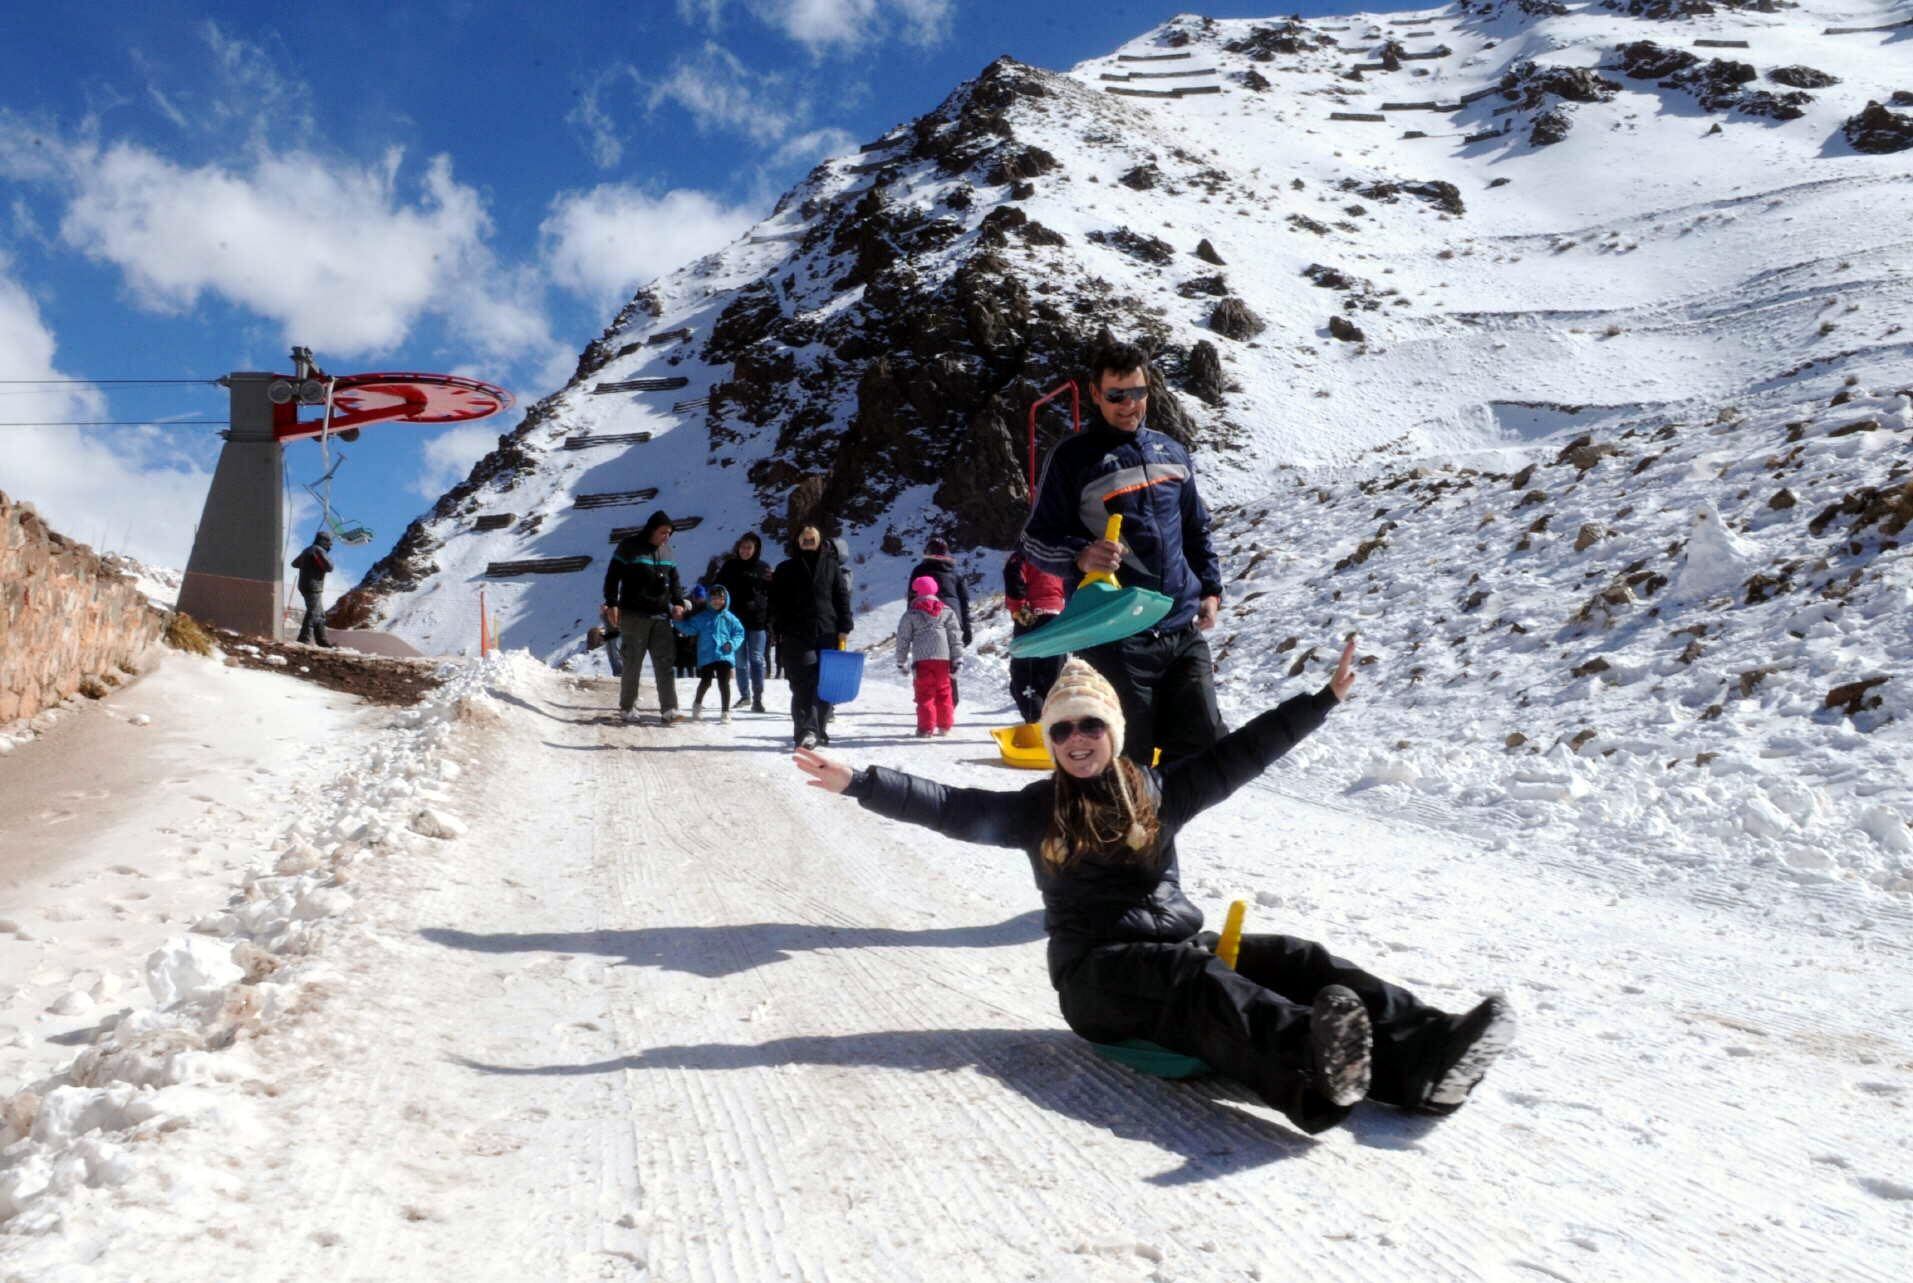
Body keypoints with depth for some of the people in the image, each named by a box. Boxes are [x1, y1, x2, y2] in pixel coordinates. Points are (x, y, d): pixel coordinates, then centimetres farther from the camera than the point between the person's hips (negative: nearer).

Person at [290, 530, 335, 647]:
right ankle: (304, 639, -17)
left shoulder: (308, 550, 18)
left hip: (305, 586, 10)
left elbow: (294, 563, 28)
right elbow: (329, 567, -16)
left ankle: (322, 641, 17)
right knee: (313, 614, -12)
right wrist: (328, 559, 2)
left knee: (320, 615, 14)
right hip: (313, 588, -10)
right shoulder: (319, 550, -11)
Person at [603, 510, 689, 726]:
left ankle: (669, 710, -8)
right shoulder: (629, 547, -3)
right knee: (633, 663, 1)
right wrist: (612, 604, -13)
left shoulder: (666, 551, 14)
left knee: (665, 663, -4)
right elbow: (613, 576, -5)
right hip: (634, 616, -5)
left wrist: (678, 603, 6)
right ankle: (628, 707, 14)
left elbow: (674, 579, 20)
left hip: (661, 617, 5)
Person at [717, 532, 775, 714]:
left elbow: (771, 596, 3)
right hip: (736, 619, 2)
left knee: (756, 659, -7)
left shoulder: (764, 568, 4)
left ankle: (758, 698, -8)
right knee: (740, 661, 7)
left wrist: (769, 621, -5)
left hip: (758, 620, -2)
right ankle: (744, 695, 18)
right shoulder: (730, 566, 9)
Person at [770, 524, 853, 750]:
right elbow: (777, 601, 9)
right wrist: (779, 630, 0)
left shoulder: (831, 566, 11)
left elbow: (842, 597, 8)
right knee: (804, 683, -11)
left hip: (827, 634, 1)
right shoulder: (785, 569, 10)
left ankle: (817, 729, 12)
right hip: (796, 635, -1)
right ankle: (806, 731, -20)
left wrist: (844, 628, 0)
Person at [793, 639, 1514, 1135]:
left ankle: (1422, 1057, -38)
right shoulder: (1037, 810, 7)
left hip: (1179, 941, 5)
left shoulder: (1157, 792, 13)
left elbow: (1241, 753, 12)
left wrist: (1324, 698, 9)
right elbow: (948, 808, -1)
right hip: (1100, 969, -5)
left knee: (1297, 961, -19)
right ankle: (1311, 1071, -64)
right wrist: (856, 782, -9)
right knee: (1199, 983, -36)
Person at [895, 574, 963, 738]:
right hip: (944, 657, 2)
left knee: (925, 693, 2)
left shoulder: (910, 614, 4)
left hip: (922, 659, -2)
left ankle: (926, 728, -2)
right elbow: (955, 636, 7)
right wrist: (958, 659, 8)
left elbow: (903, 639, 5)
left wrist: (901, 661, 13)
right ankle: (944, 725, 17)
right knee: (944, 692, 13)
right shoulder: (947, 612, 10)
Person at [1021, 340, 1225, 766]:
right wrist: (1080, 556, -23)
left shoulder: (1171, 452, 13)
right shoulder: (1073, 457, -2)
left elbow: (1197, 530, 24)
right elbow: (1036, 540, -3)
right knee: (1126, 757, 0)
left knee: (1203, 739, 7)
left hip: (1184, 630, 5)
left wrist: (1210, 589, 11)